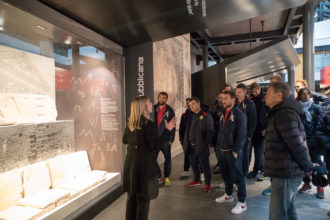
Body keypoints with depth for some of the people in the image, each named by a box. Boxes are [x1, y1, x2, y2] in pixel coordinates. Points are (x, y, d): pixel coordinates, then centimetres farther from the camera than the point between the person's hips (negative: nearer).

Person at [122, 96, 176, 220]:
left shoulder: (130, 123, 4)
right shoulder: (148, 124, -17)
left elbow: (125, 140, 14)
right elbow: (154, 144, -20)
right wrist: (167, 130, -19)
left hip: (131, 163, 7)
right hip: (144, 164, -7)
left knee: (132, 196, 19)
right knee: (143, 197, 7)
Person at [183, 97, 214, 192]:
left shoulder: (206, 116, -9)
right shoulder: (191, 116, 12)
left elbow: (210, 131, -12)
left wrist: (207, 143, -16)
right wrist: (186, 143, 10)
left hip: (201, 146, -7)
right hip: (192, 146, 7)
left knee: (204, 165, 3)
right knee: (193, 164, 17)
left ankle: (207, 184, 17)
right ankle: (197, 180, 36)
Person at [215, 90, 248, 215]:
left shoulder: (239, 114, -13)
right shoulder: (223, 113, 11)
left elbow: (242, 134, -16)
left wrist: (236, 151, -18)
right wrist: (219, 144, 10)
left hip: (233, 151, -7)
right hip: (223, 150, 8)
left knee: (237, 176, 1)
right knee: (225, 173, 18)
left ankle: (242, 202, 15)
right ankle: (228, 195, 37)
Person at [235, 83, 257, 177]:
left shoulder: (250, 104, -4)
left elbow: (253, 121, -5)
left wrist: (249, 135, -11)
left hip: (245, 134, -3)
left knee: (245, 156, 6)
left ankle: (244, 174, 19)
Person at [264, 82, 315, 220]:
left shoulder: (284, 115, -20)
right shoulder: (281, 113, 16)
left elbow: (298, 144, -23)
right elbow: (297, 144, 20)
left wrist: (308, 167, -10)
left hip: (285, 174, -10)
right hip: (286, 173, 10)